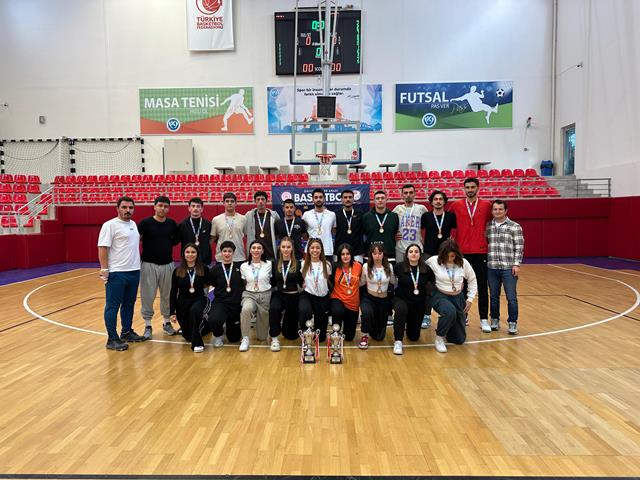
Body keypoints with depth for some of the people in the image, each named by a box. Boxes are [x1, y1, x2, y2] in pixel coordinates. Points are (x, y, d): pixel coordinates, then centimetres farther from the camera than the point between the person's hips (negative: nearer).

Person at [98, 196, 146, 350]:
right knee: (113, 306, 0)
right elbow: (102, 248, -14)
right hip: (116, 273, -8)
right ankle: (112, 339, 6)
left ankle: (127, 332, 27)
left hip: (134, 271, 8)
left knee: (129, 304, 15)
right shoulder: (110, 225, -10)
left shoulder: (133, 224, 12)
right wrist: (104, 270, -18)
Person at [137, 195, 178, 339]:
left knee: (167, 295, 11)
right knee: (148, 296, 3)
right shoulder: (145, 223, -8)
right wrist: (138, 257, -10)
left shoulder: (172, 224, 3)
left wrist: (167, 247, 6)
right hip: (149, 265, -3)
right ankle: (148, 325, 15)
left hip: (168, 265, 3)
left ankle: (167, 322, 26)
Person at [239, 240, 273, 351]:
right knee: (246, 309, -38)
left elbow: (272, 281, 7)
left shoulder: (269, 264, 0)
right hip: (249, 295, 1)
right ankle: (245, 338, -21)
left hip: (265, 296, 0)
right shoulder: (243, 266, 4)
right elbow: (243, 284, 13)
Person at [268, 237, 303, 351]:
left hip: (293, 296, -1)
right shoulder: (275, 263, 1)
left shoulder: (298, 264, -6)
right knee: (273, 308, -37)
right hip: (279, 294, 1)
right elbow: (272, 282, 7)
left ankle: (285, 325, 45)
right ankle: (274, 338, -18)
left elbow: (301, 283, 0)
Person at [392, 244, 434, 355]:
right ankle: (398, 341, -25)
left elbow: (433, 282, 8)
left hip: (419, 303, 3)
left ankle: (409, 322, 46)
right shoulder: (399, 267, -13)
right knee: (401, 309, -40)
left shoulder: (426, 269, -7)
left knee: (414, 337, 10)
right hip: (402, 299, -2)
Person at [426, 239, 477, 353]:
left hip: (458, 297, 3)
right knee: (450, 311, -41)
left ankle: (444, 327, 39)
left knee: (459, 339, 5)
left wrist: (470, 299, 3)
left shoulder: (463, 263, -10)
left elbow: (472, 280, 4)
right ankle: (439, 339, -16)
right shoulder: (433, 261, -17)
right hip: (440, 296, -3)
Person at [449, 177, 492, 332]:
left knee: (482, 287, 3)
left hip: (480, 251, 0)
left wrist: (487, 235, 3)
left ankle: (484, 319, 10)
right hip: (462, 251, 1)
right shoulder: (456, 205, 3)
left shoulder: (486, 205, 2)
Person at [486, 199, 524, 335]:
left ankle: (512, 323, 12)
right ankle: (495, 320, 25)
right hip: (491, 268, 3)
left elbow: (519, 247, -3)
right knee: (494, 297, 12)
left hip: (509, 268, -2)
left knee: (511, 297, 0)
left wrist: (516, 264, -10)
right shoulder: (487, 227, 7)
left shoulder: (515, 227, 0)